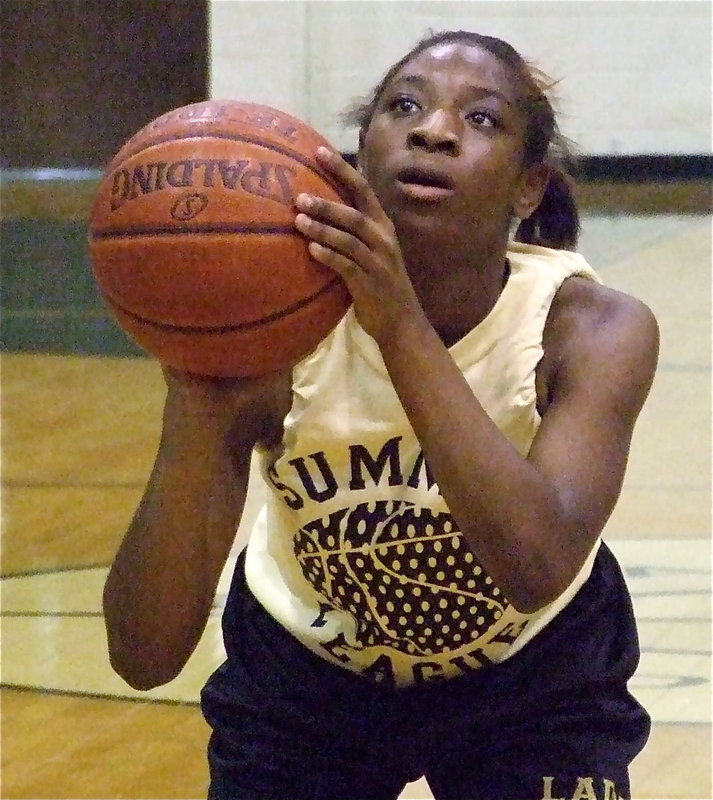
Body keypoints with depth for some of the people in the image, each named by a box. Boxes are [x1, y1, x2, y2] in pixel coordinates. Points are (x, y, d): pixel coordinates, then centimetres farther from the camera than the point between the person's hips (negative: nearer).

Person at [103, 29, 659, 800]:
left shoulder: (592, 329, -26)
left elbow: (539, 567, -45)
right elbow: (144, 656, -32)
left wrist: (401, 325, -50)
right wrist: (197, 409, -47)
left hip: (531, 674, 0)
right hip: (305, 672, 0)